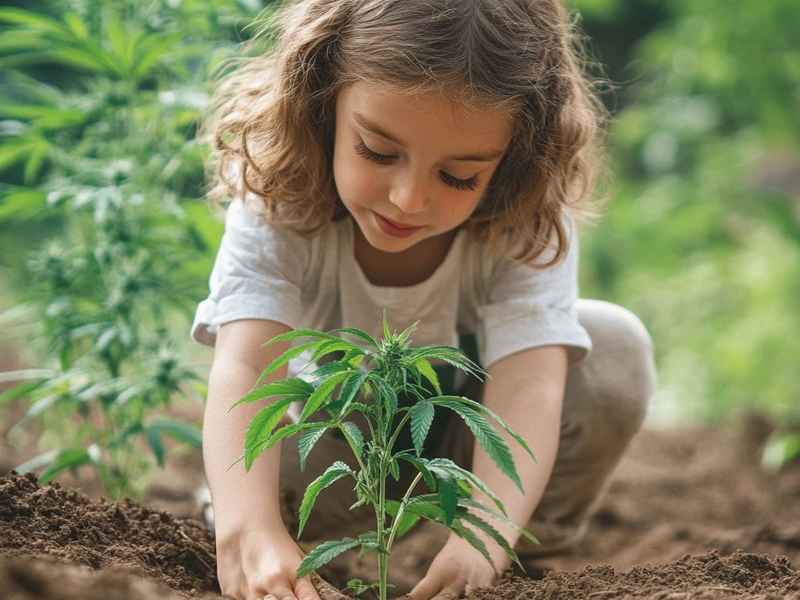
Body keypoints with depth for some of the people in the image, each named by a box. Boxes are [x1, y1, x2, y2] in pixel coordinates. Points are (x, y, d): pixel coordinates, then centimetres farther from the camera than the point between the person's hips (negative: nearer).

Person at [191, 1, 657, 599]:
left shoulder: (527, 223, -31)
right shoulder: (277, 203, -33)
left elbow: (526, 383, -44)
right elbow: (246, 368, -46)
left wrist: (484, 539, -64)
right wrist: (248, 527, -67)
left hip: (474, 423, 0)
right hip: (339, 426, 0)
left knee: (617, 349, -27)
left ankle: (541, 542, -4)